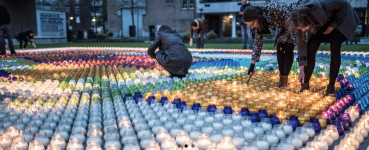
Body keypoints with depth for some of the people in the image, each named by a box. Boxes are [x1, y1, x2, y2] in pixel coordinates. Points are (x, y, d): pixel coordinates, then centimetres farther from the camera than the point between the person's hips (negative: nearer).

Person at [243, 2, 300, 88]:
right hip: (283, 26, 6)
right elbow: (258, 42, -8)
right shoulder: (259, 23, -16)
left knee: (288, 48, -16)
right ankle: (282, 77, 1)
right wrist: (252, 64, -10)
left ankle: (285, 78, -10)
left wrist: (283, 39, -18)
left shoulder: (273, 8, -38)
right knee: (279, 48, -7)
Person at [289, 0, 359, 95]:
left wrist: (333, 25, -21)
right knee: (310, 49, -11)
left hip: (340, 14, -3)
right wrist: (301, 69, -19)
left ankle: (331, 85, -8)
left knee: (335, 48, -18)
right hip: (321, 21, 3)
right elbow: (301, 42, -20)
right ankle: (305, 84, -1)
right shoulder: (299, 20, -29)